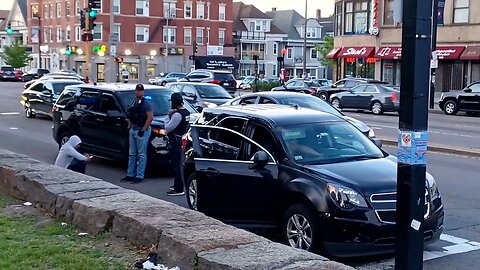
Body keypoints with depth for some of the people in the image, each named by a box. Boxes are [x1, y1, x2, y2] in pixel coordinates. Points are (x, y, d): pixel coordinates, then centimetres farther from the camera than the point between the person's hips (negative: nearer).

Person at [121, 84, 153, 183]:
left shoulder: (145, 103, -10)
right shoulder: (133, 102, 15)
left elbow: (150, 117, -16)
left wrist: (143, 129, -19)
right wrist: (129, 127, 15)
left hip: (142, 130, -9)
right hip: (133, 130, 9)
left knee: (141, 154, -5)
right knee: (131, 153, 12)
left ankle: (140, 176, -3)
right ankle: (130, 174, 18)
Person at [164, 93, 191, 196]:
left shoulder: (177, 114, -19)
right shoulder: (186, 112, 11)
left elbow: (167, 128, -19)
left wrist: (168, 116, -7)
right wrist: (171, 116, 5)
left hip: (177, 143, -10)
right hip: (183, 142, 10)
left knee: (177, 165, -7)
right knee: (179, 165, 19)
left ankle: (178, 189, -6)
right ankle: (177, 185, 30)